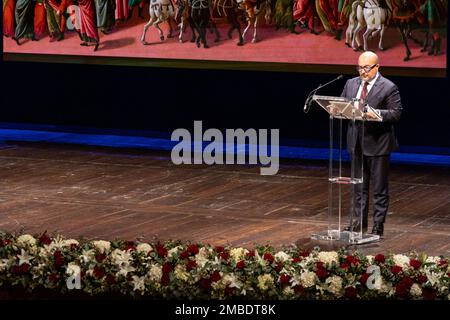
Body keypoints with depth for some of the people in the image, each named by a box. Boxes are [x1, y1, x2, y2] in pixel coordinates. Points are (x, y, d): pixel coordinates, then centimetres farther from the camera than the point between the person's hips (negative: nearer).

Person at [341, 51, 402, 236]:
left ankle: (378, 226, 9)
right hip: (356, 144, 6)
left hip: (377, 144, -6)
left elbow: (396, 113, -13)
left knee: (379, 187, 2)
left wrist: (378, 115, -29)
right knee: (359, 185, 15)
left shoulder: (388, 88, -9)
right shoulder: (351, 84, 9)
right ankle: (359, 222, 26)